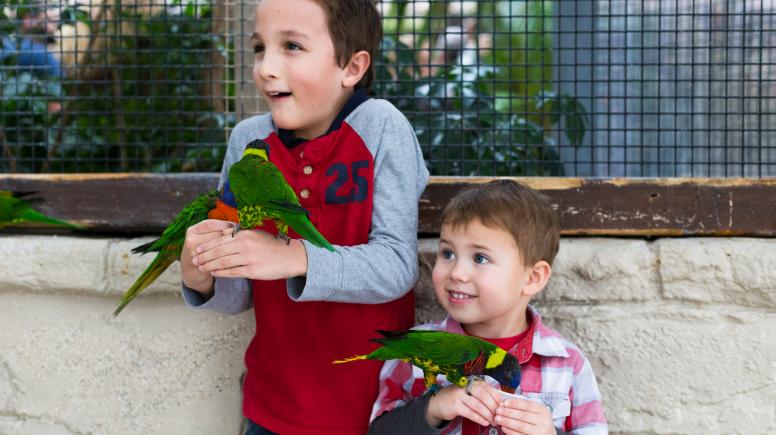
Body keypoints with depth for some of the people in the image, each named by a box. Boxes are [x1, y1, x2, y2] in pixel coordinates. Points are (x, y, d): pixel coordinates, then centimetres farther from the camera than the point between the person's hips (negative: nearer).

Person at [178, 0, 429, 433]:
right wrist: (203, 279, -22)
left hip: (376, 399, -3)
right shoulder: (248, 140, -4)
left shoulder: (380, 127, -13)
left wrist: (295, 258, -34)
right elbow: (242, 295, -1)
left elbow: (397, 266, -21)